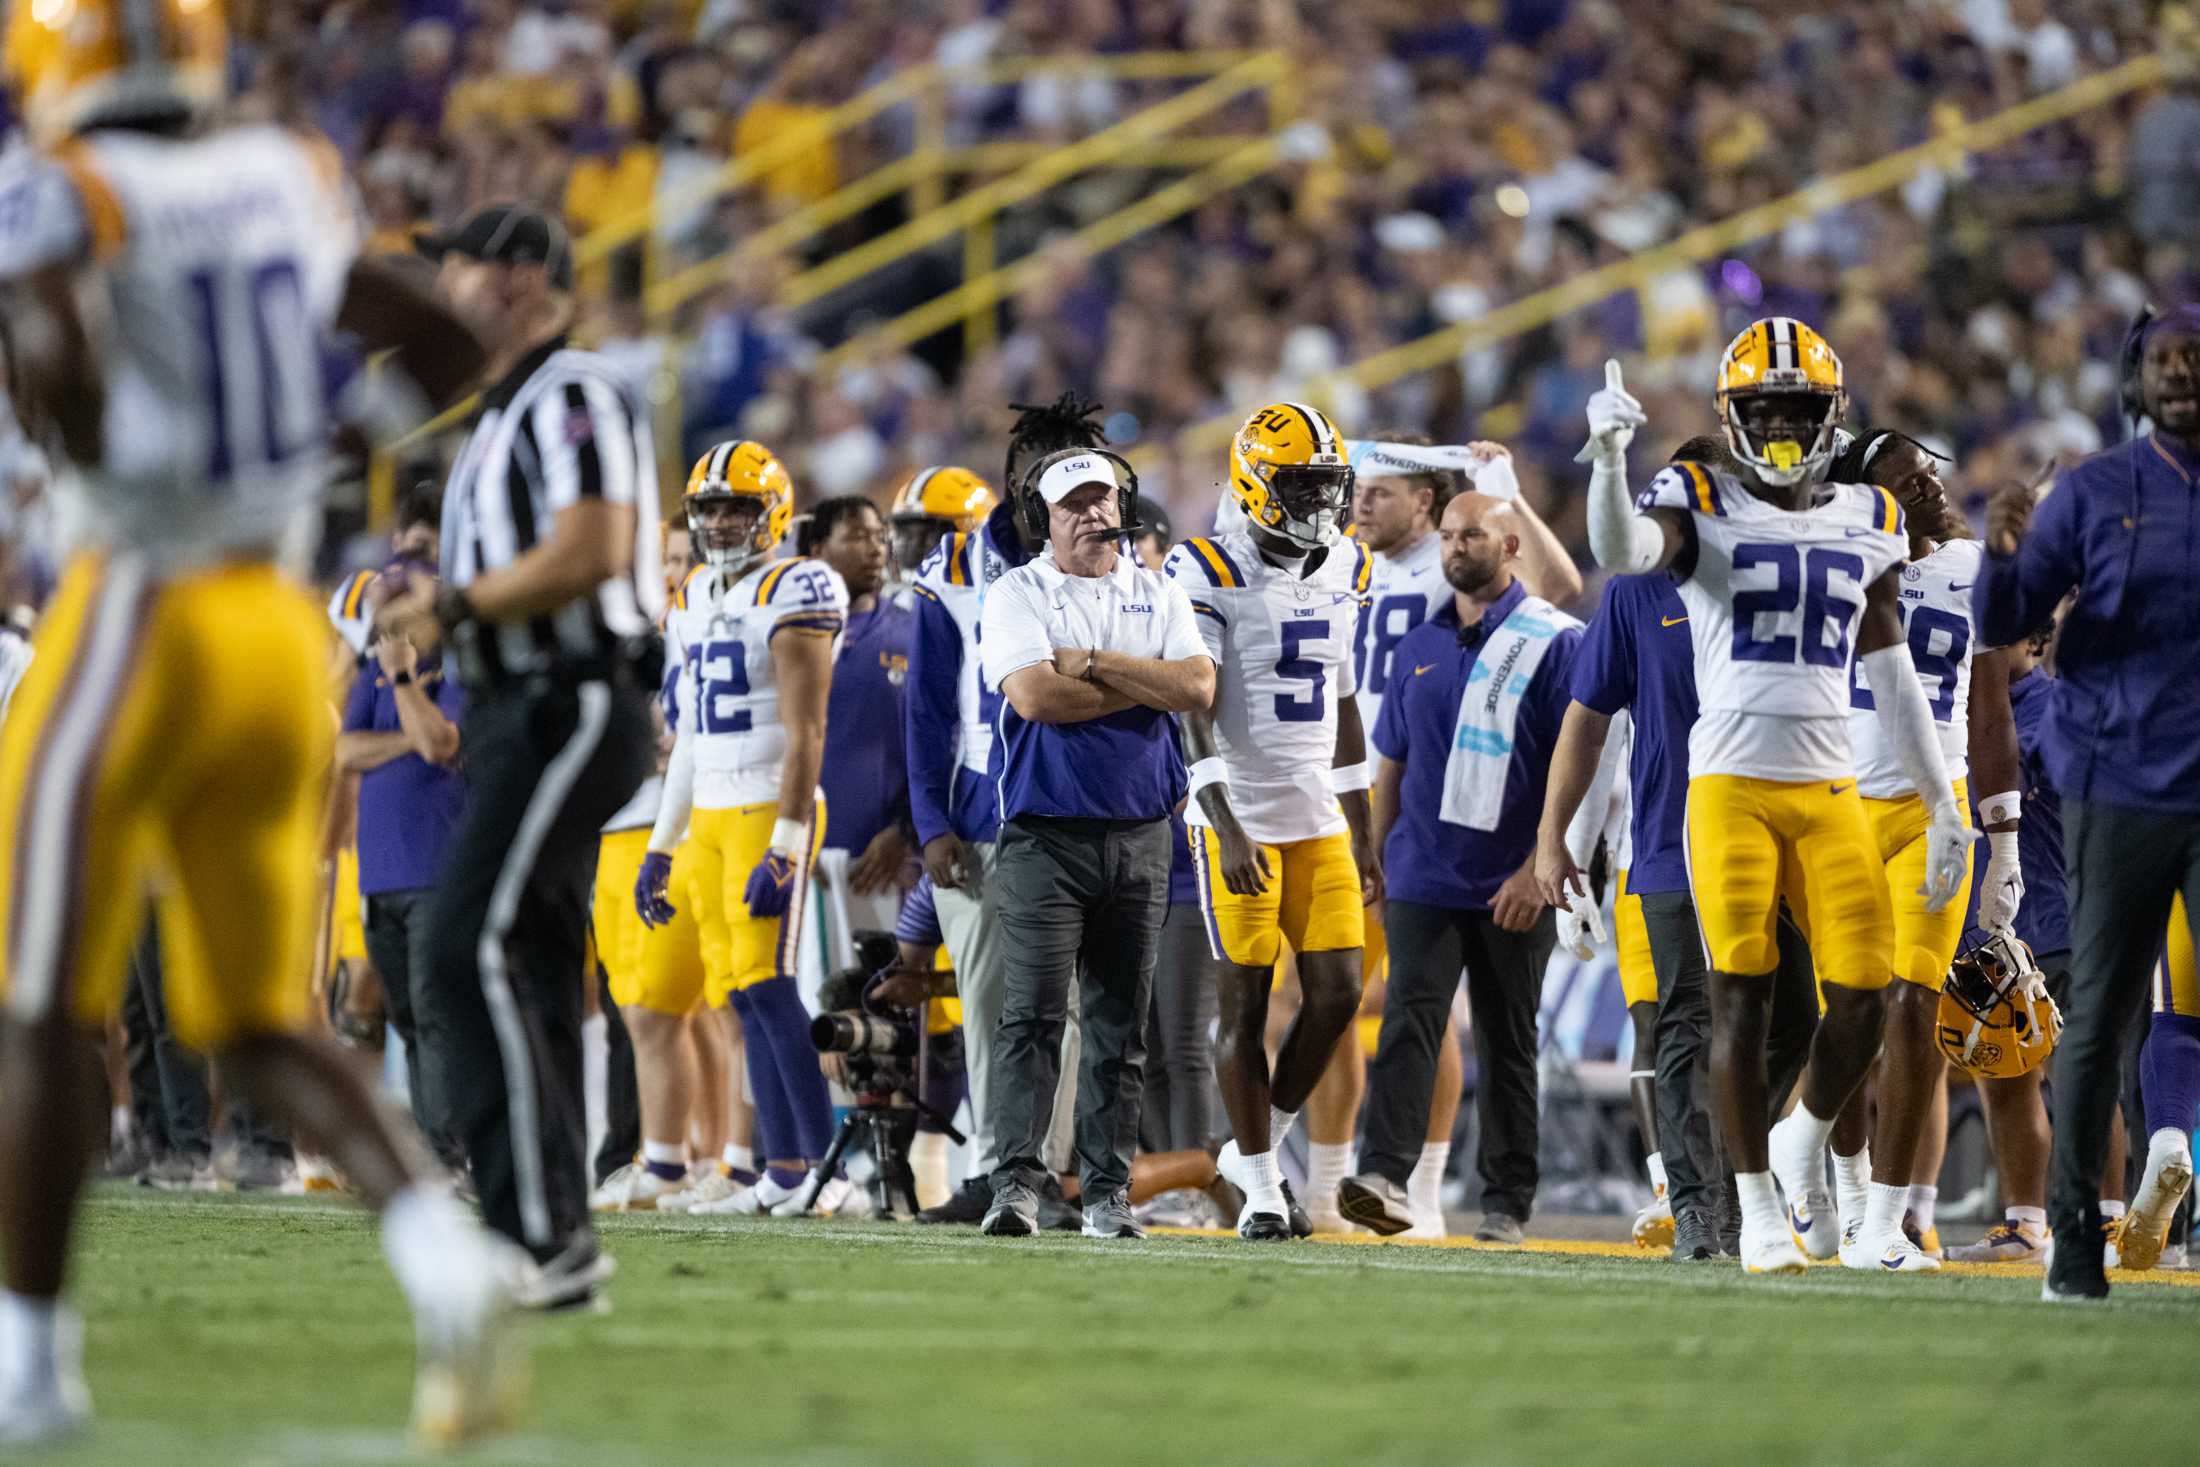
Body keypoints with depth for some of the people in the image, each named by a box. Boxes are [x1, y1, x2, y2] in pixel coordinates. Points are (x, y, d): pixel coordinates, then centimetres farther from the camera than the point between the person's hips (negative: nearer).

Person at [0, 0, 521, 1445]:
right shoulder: (285, 182, 7)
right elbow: (447, 353, 15)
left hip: (134, 620, -6)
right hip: (280, 628, 6)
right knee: (261, 1027, 11)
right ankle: (448, 1257, -11)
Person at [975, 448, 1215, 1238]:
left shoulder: (1159, 596, 12)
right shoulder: (1017, 596, 0)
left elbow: (1198, 688, -4)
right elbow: (1033, 696, -16)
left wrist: (1094, 664, -9)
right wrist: (1145, 685, -7)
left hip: (1140, 838, 4)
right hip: (1045, 838, -4)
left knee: (1120, 1025, 6)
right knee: (1032, 1015, -11)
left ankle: (1107, 1190, 10)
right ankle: (1017, 1184, -13)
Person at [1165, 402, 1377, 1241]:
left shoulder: (1343, 575, 10)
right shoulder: (1210, 576, -10)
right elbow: (1195, 713, -14)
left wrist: (1362, 836, 17)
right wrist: (1226, 825, -21)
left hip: (1319, 819, 6)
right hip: (1240, 820, -6)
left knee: (1337, 993, -1)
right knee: (1244, 999, -2)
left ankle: (1258, 1145, 18)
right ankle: (1259, 1186, 6)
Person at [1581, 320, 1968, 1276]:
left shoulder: (1866, 524, 13)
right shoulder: (1702, 509, 1)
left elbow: (1893, 678, 17)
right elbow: (1619, 554, -21)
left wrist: (1943, 805, 17)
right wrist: (1609, 456, -37)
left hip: (1831, 791, 3)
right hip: (1732, 784, -3)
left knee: (1865, 997, -5)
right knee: (1742, 997, -4)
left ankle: (1804, 1139, 24)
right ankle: (1759, 1210, 7)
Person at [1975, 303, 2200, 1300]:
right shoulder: (2093, 492, 5)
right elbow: (2002, 627, 0)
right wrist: (2002, 555, -20)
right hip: (2119, 794, -1)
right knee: (2097, 1017, -1)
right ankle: (2073, 1232, 2)